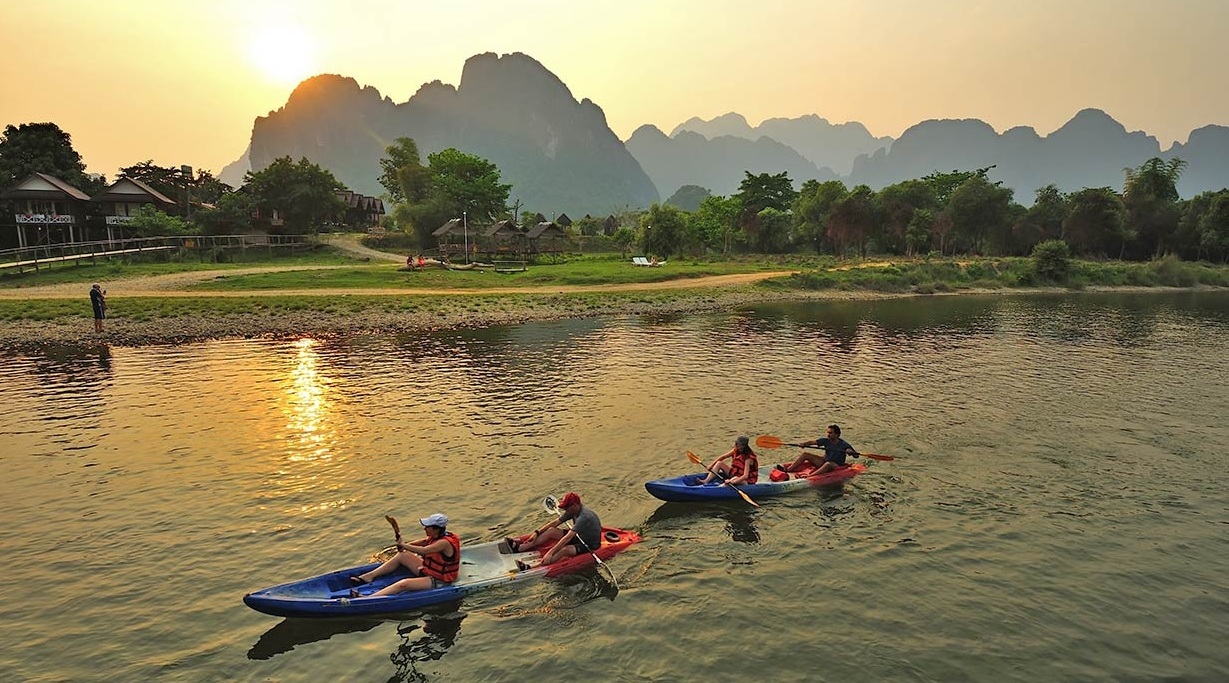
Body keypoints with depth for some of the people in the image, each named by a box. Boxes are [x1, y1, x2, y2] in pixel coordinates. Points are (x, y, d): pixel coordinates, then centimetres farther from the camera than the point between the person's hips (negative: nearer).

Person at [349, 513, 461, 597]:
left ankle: (367, 599, -33)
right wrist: (406, 545, 5)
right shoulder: (437, 536, 1)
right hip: (427, 570, 10)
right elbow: (425, 542, 20)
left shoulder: (445, 543, -27)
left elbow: (423, 551, -36)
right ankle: (369, 576, 9)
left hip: (437, 581, -10)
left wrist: (402, 545, -25)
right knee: (402, 556, 9)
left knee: (403, 584, -28)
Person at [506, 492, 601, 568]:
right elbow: (555, 523, 5)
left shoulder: (584, 516, -32)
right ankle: (519, 548, -8)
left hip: (590, 544, -9)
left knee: (566, 549, -37)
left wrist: (550, 553, -41)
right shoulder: (573, 511, -4)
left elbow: (568, 537, -38)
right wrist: (537, 532, -2)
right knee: (551, 531, -3)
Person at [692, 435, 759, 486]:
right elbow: (723, 457, 9)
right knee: (719, 463, -4)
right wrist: (712, 465, 0)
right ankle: (706, 481, -18)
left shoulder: (748, 458, -26)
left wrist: (732, 482, -43)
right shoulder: (735, 451, -5)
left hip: (746, 481, -8)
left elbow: (745, 476, -34)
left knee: (735, 479, -40)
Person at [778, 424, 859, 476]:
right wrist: (804, 444, -27)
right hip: (824, 461, 6)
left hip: (836, 466, -6)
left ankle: (809, 476, -56)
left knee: (828, 464, -41)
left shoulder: (844, 444, -11)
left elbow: (856, 456, -11)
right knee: (805, 454, -6)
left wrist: (850, 451, -32)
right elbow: (812, 442, -8)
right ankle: (787, 469, -21)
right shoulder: (826, 441, 1)